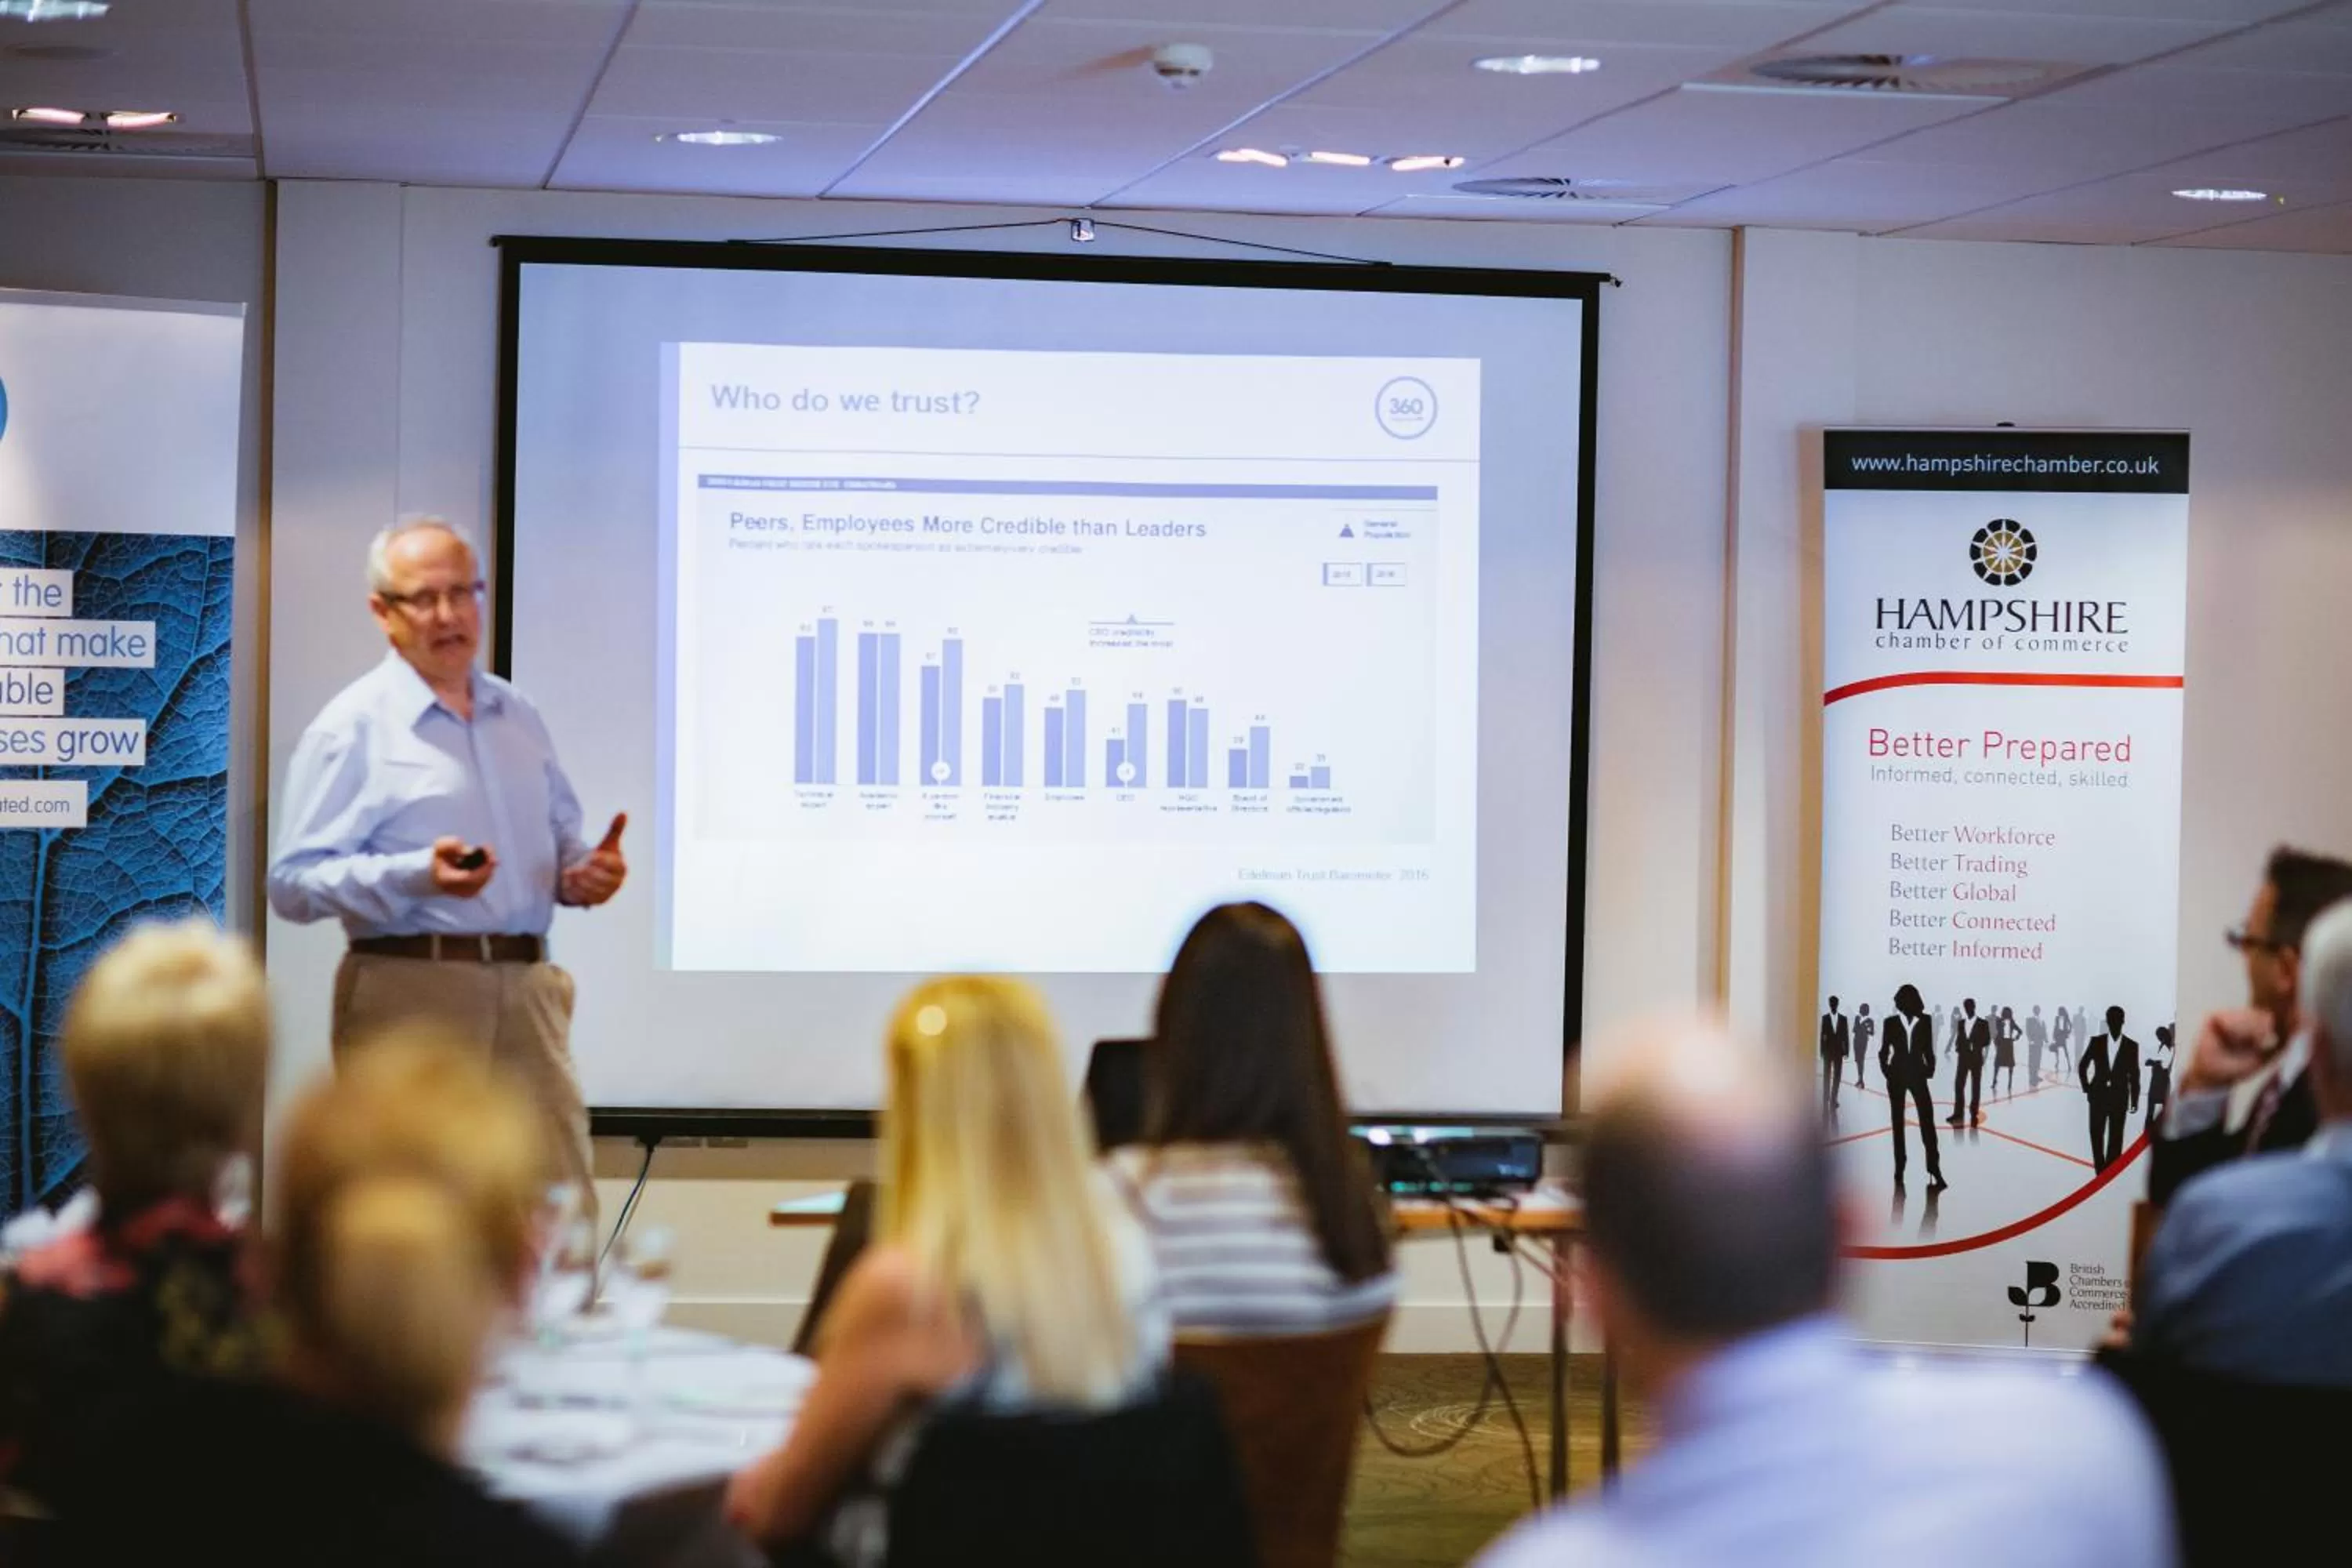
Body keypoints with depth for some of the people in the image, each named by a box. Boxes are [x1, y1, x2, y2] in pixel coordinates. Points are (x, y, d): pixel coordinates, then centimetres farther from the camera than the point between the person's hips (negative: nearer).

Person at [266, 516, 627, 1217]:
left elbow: (561, 839, 28)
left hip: (526, 989, 6)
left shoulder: (518, 717, 18)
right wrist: (416, 876, -23)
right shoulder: (352, 727, -3)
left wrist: (586, 870, 4)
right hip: (412, 992, -6)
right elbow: (293, 882, -9)